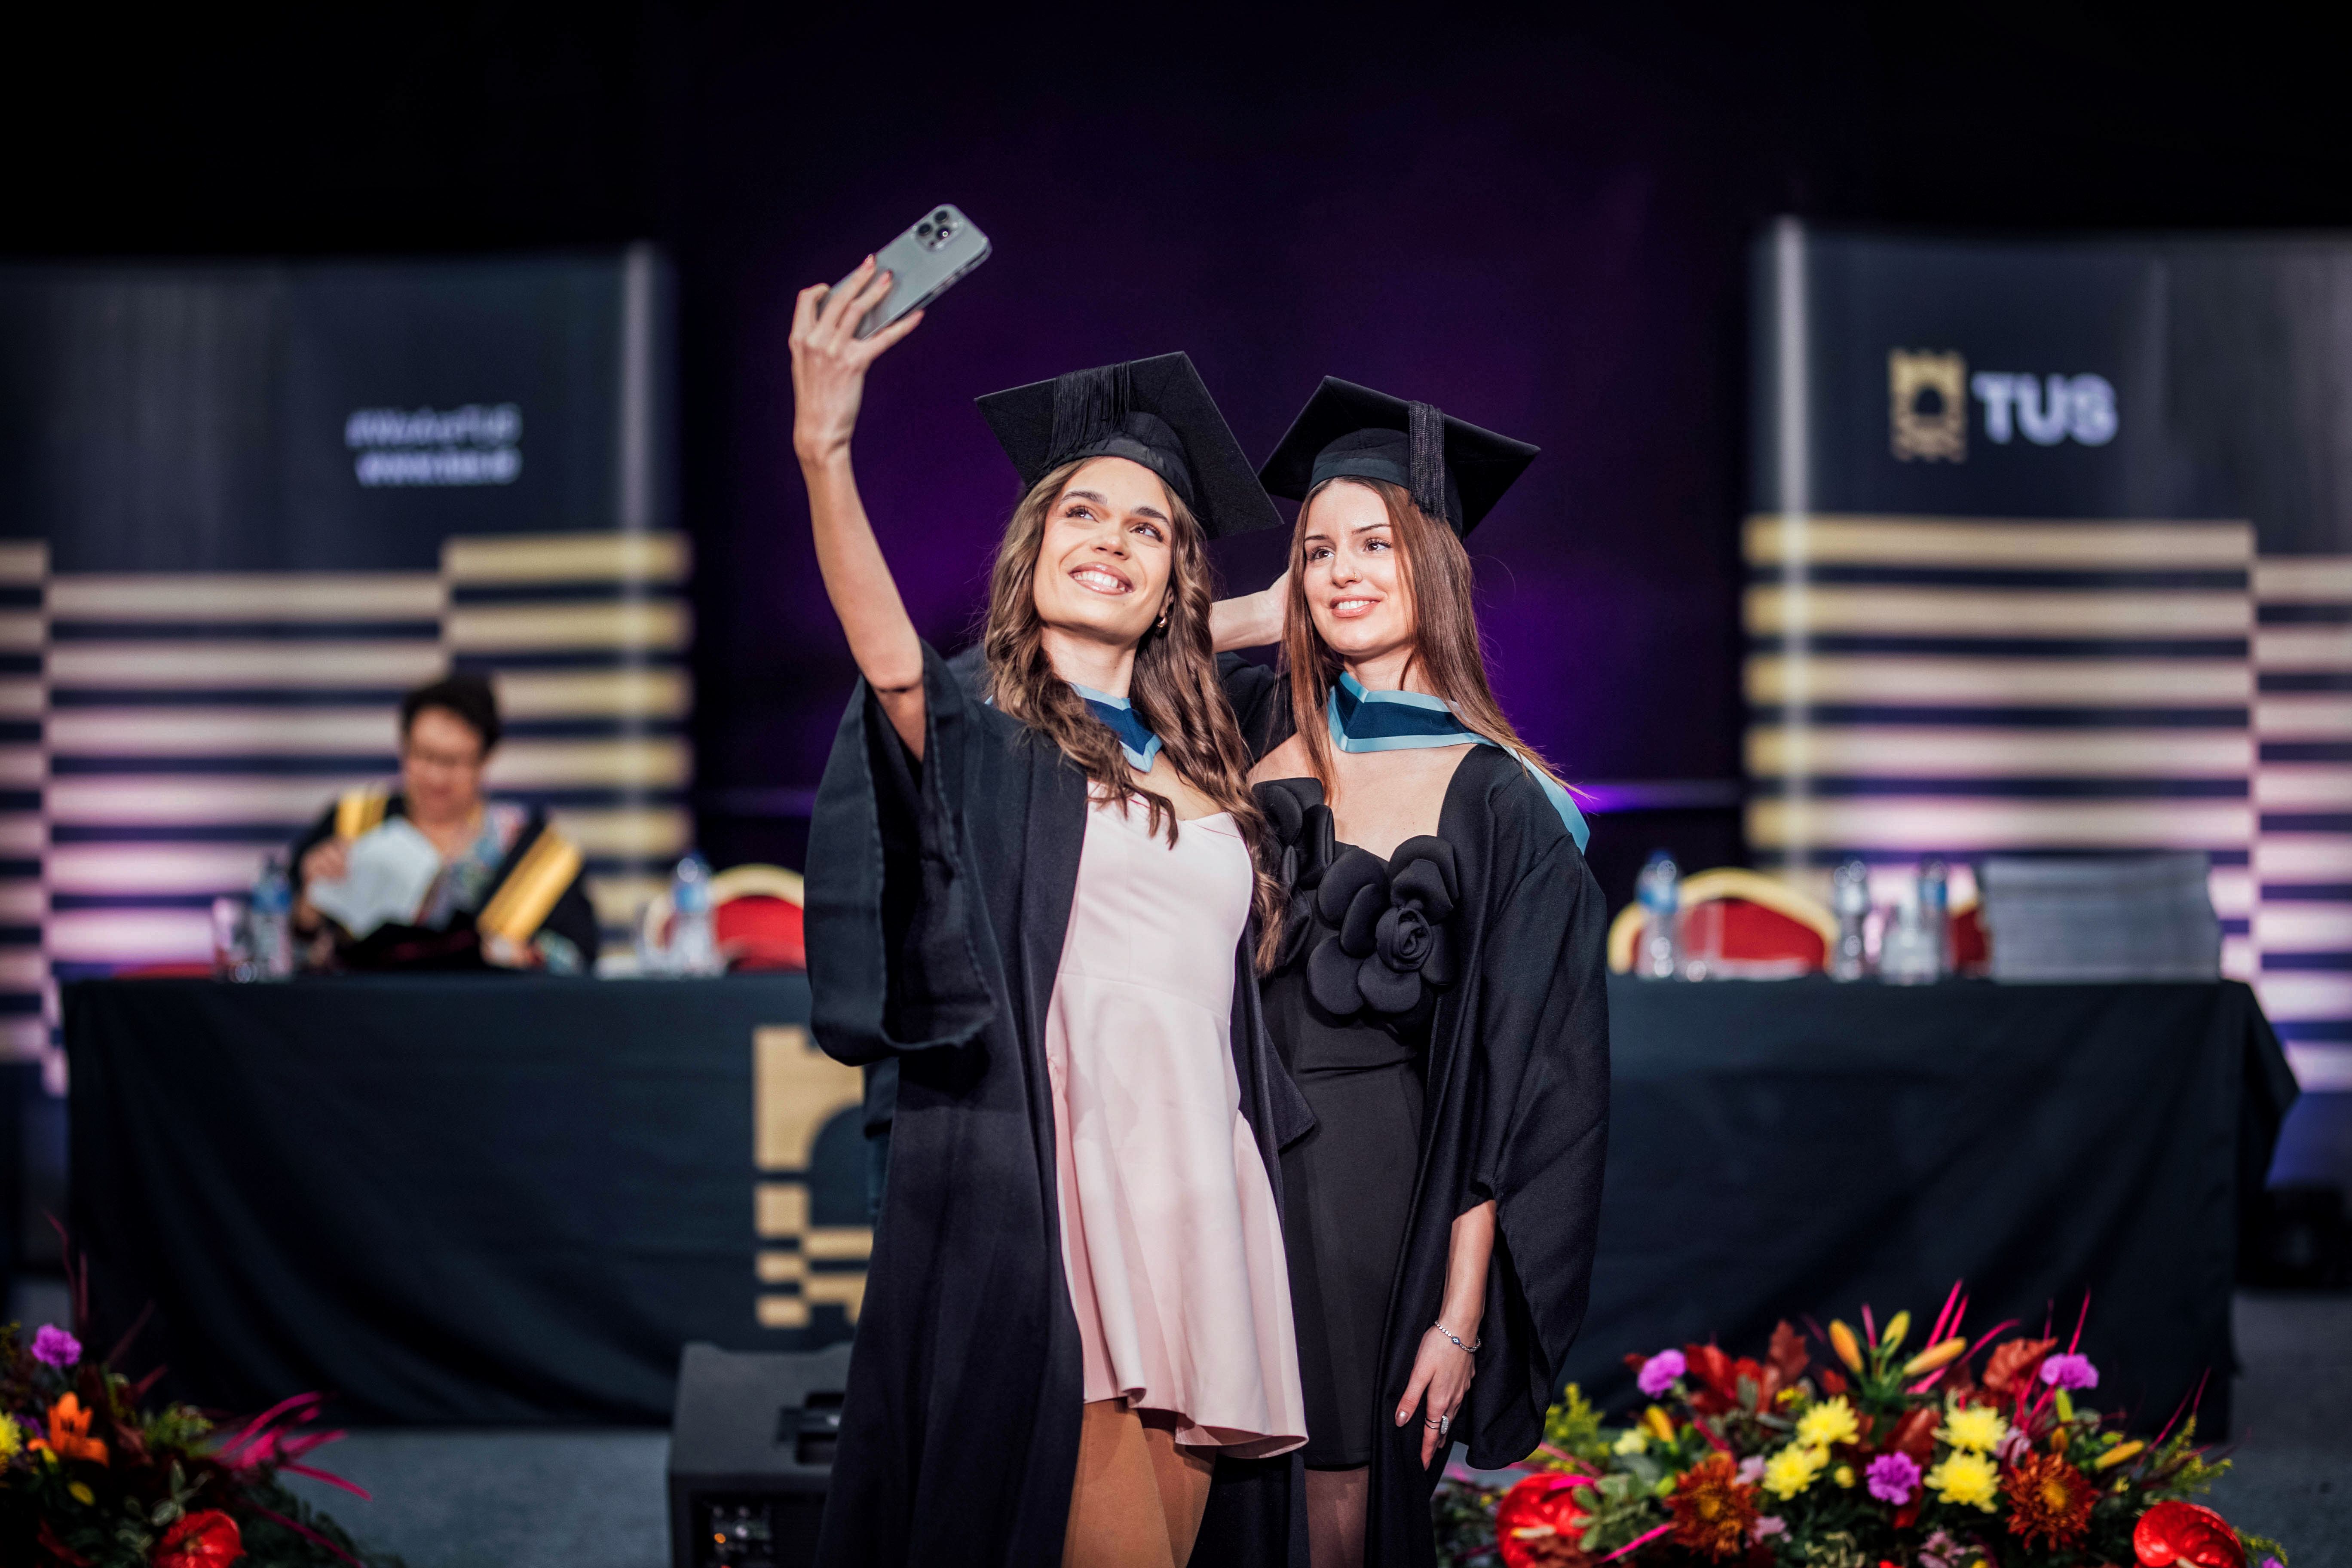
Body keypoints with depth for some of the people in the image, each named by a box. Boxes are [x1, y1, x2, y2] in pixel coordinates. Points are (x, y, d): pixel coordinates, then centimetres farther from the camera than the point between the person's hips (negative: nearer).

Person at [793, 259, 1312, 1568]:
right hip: (1044, 1224, -6)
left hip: (1201, 1215, 6)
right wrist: (825, 450, -38)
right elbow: (887, 653, -23)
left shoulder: (1204, 778, 19)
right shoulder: (979, 742, 1)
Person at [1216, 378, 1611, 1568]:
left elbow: (1510, 1090, -6)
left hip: (1371, 1194, -3)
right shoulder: (1261, 725, 5)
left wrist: (1462, 1319, -10)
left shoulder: (1498, 803, -6)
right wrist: (1258, 618, 3)